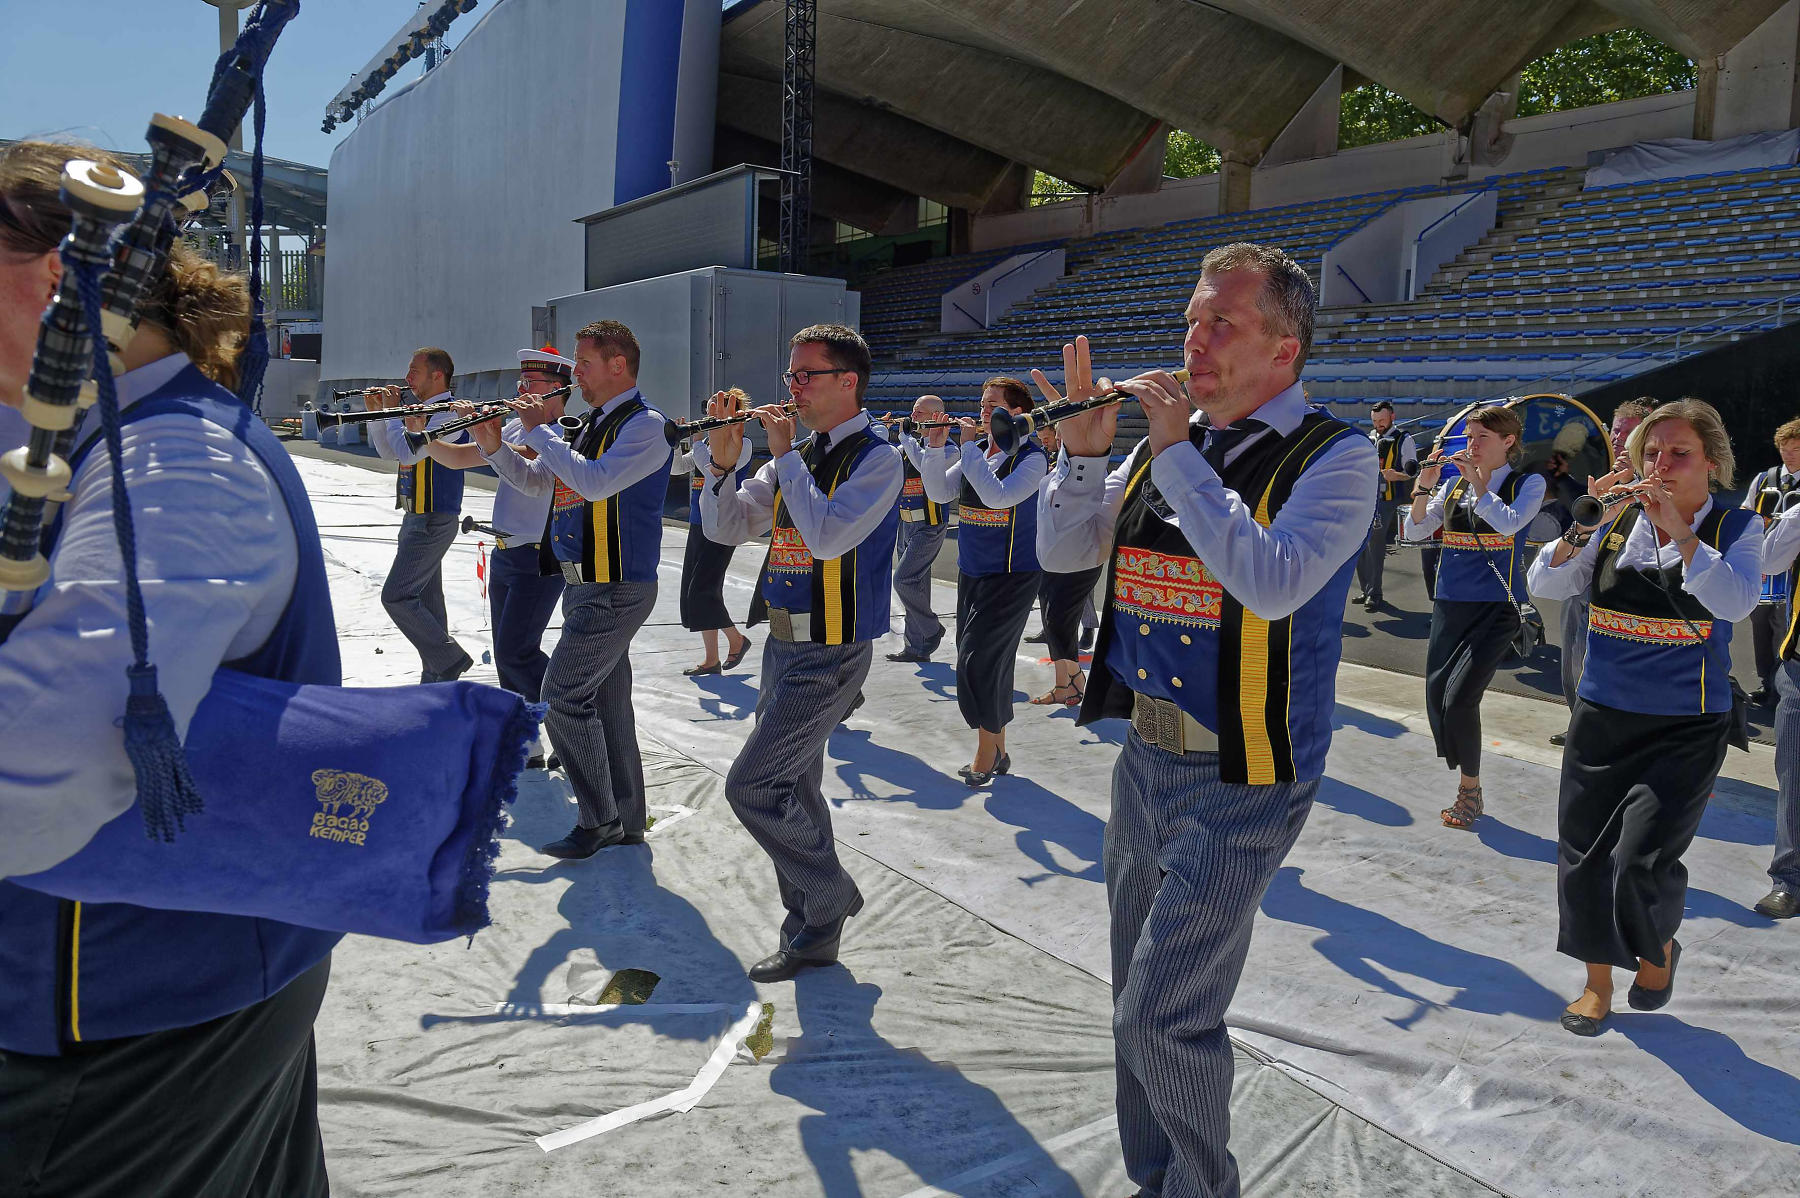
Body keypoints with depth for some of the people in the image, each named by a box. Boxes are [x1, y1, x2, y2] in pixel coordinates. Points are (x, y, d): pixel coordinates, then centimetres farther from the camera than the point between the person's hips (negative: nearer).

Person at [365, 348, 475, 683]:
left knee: (396, 596, -10)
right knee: (425, 599, 12)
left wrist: (392, 411, -13)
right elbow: (389, 452, 20)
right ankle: (437, 679, 19)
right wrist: (375, 413, 7)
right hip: (418, 517, 10)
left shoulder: (448, 413, -16)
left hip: (432, 521, -10)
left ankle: (450, 658, -2)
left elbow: (408, 453, -25)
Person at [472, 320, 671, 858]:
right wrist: (494, 445, 5)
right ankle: (626, 820, 22)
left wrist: (540, 430, -19)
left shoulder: (645, 424, -14)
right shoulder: (594, 425, 15)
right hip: (585, 585, 9)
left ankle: (599, 820, 4)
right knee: (607, 701, 13)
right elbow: (537, 481, 21)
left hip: (615, 589, -9)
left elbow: (595, 483, -28)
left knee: (562, 696, -8)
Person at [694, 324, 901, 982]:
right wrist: (722, 457, -7)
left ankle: (831, 898, 12)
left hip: (829, 654, -8)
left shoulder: (876, 457, -13)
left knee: (751, 785, -8)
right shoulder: (798, 454, 9)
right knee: (792, 787, 16)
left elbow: (828, 537, -28)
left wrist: (785, 454, -20)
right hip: (785, 642, 8)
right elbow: (725, 527, 9)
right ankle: (812, 925, 31)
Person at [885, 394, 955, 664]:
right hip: (907, 523, 9)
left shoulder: (944, 446, -10)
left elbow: (925, 466, -28)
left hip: (929, 525, -8)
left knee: (904, 580, -15)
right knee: (915, 584, 12)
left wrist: (905, 435, -19)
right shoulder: (910, 444, 15)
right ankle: (917, 647, 20)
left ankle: (932, 630, 1)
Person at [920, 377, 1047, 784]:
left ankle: (986, 754, 7)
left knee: (978, 662, -9)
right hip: (970, 571, 7)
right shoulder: (976, 449, 6)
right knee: (989, 665, 13)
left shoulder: (1031, 456, -12)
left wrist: (968, 447, -21)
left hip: (1011, 576, -7)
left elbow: (997, 496, -27)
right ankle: (996, 751, 25)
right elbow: (940, 493, 2)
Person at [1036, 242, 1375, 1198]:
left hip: (1240, 781, -7)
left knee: (1160, 1014, -6)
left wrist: (1177, 453, -24)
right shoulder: (1165, 440, 7)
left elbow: (1272, 582, -29)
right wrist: (1085, 448, -8)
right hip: (1146, 759, 7)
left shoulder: (1334, 458, -11)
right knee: (1140, 1002, 19)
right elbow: (1060, 552, 7)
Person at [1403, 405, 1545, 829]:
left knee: (1460, 697, -13)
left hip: (1496, 606, -5)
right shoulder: (1454, 484, 11)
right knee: (1437, 695, 3)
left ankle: (1469, 791, 5)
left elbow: (1509, 523, -20)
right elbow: (1414, 531, 5)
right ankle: (1466, 782, 20)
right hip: (1450, 603, 5)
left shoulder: (1528, 483, 0)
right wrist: (1425, 484, -6)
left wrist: (1477, 479, -14)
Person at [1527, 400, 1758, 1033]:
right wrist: (1585, 525, -18)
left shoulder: (1736, 526, -3)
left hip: (1686, 726, -3)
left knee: (1643, 859, -9)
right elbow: (1546, 585, -5)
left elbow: (1735, 600, -21)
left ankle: (1659, 947, 26)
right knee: (1585, 850, 7)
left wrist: (1678, 530, -25)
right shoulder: (1616, 522, 2)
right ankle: (1598, 981, 28)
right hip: (1602, 715, 3)